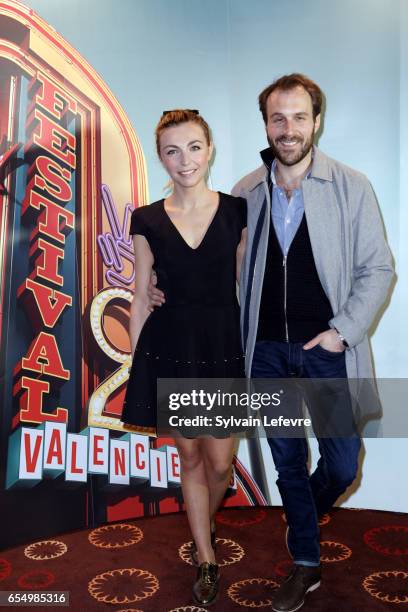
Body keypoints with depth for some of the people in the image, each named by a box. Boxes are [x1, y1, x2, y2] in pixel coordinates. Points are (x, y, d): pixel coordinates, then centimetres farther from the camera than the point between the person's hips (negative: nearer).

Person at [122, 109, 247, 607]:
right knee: (190, 456, 14)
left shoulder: (237, 211, -1)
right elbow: (141, 298, 4)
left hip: (223, 346, 0)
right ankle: (206, 559, 35)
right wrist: (134, 362, 4)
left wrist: (256, 352, -1)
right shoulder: (147, 221, 0)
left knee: (220, 461, 9)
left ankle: (203, 530, 44)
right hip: (169, 349, 1)